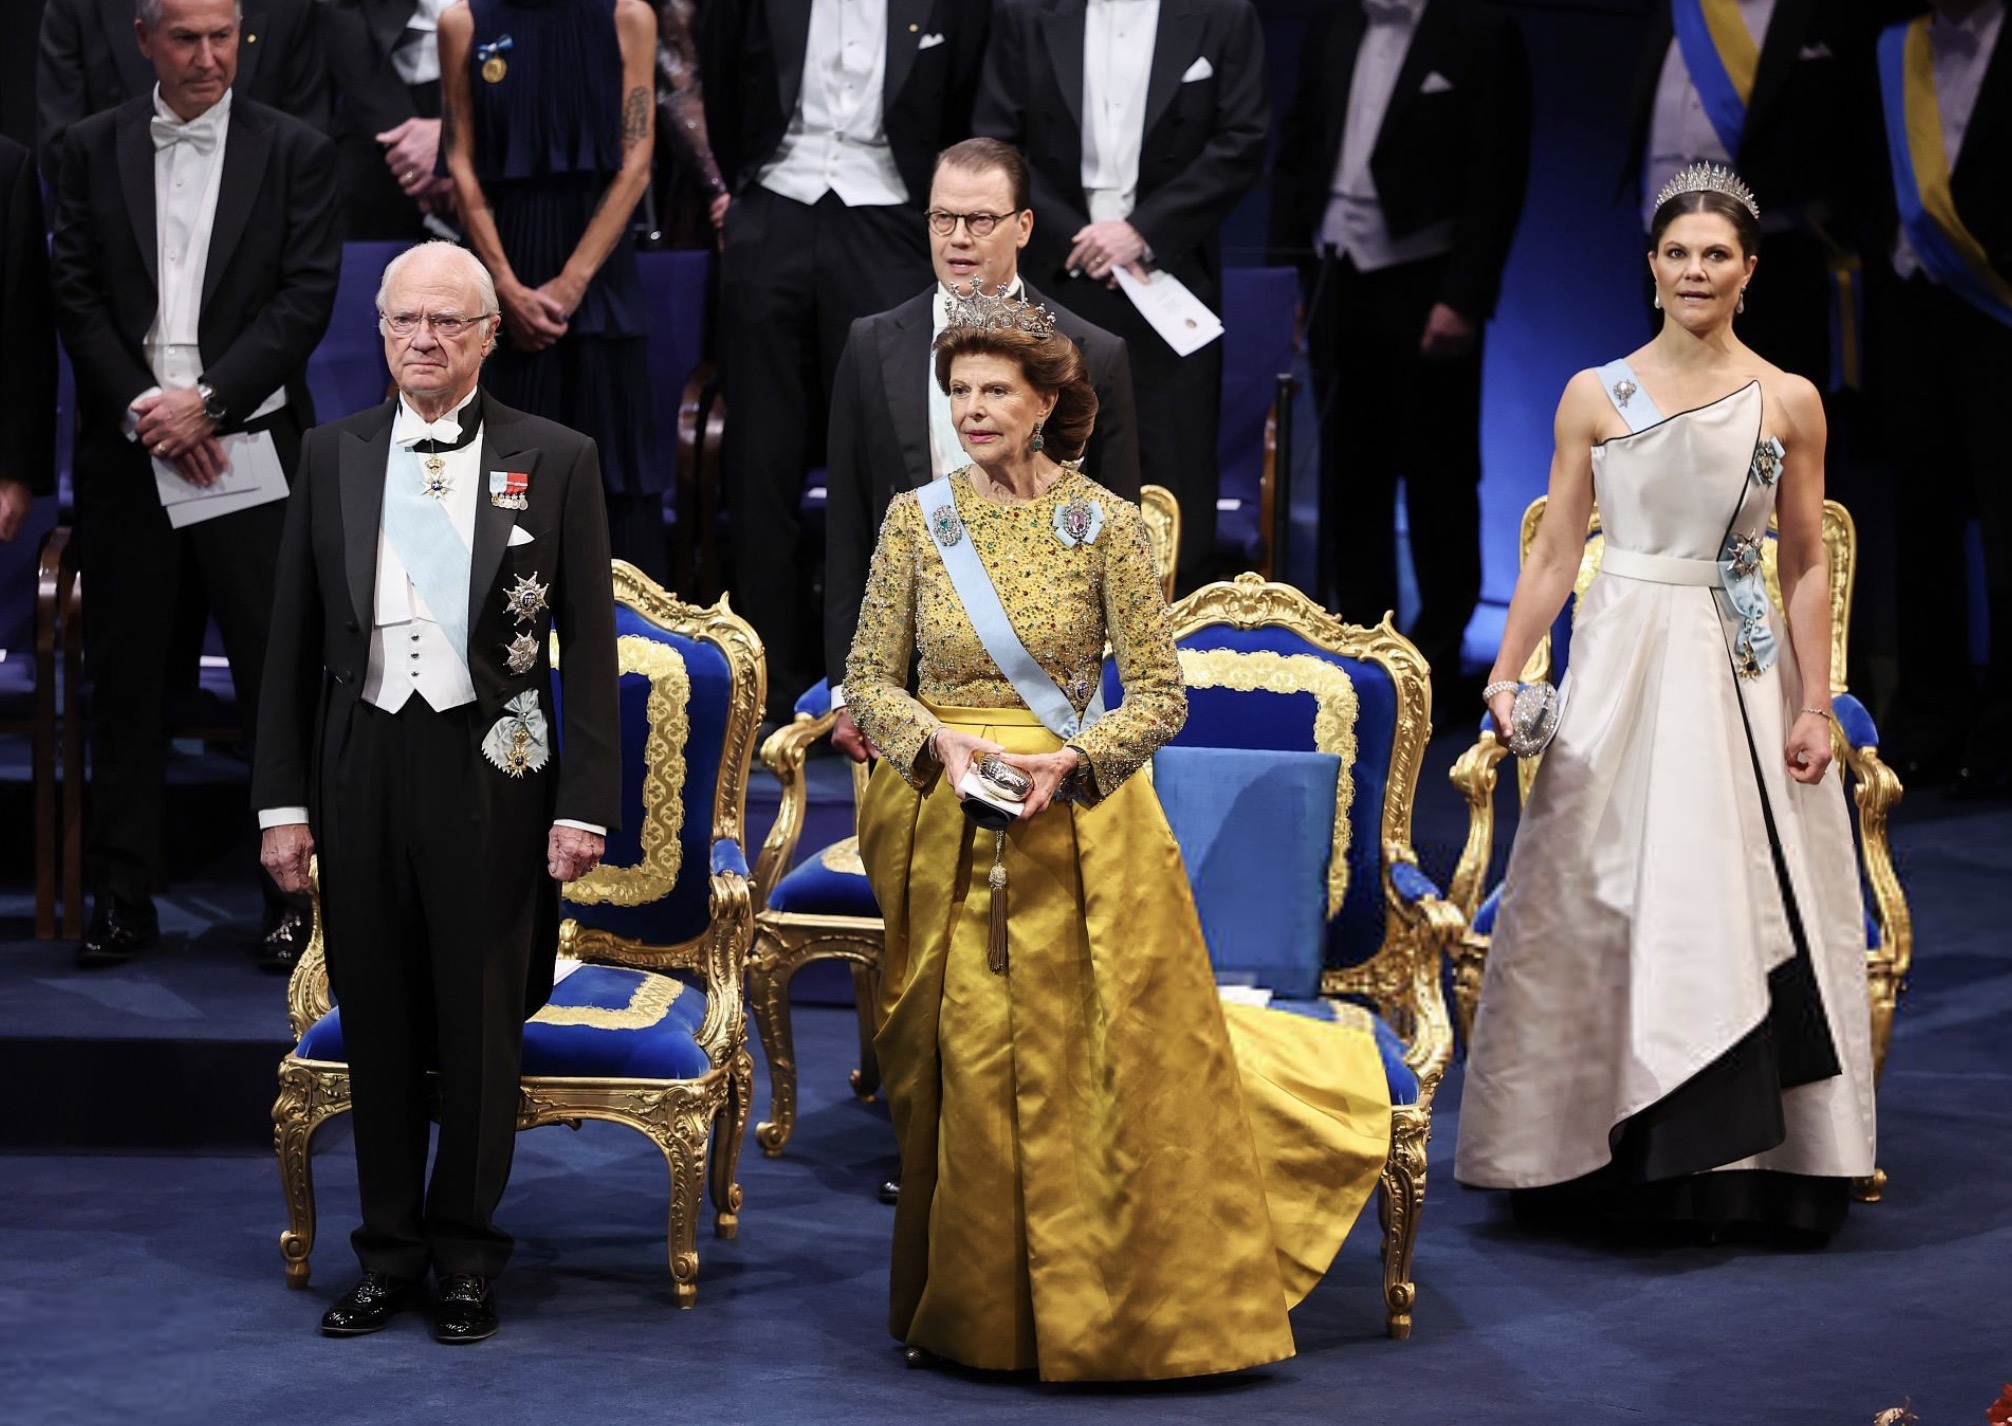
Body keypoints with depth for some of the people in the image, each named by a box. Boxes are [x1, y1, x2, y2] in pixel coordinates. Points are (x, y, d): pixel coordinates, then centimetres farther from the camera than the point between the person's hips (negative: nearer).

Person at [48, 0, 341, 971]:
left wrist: (207, 401, -12)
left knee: (279, 675, -1)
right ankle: (121, 900, 14)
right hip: (127, 453, 2)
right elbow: (74, 291, 3)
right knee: (124, 681, 6)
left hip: (247, 451, -2)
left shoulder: (293, 152, 3)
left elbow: (308, 297, -4)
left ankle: (296, 898, 8)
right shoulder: (92, 149, 7)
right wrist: (141, 408, -8)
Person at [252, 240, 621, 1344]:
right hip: (362, 765, 2)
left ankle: (464, 1251, 19)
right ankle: (389, 1247, 20)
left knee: (481, 1021, 6)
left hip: (490, 769, -2)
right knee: (376, 1016, 8)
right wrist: (282, 798, 3)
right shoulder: (332, 456, 7)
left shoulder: (554, 461, 0)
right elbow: (294, 641, 8)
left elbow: (588, 646, -2)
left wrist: (584, 802, -8)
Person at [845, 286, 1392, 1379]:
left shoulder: (1104, 523, -2)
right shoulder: (916, 518, 4)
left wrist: (1067, 763, -18)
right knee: (958, 1071, 5)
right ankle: (974, 1311, 19)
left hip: (1077, 828, -2)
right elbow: (868, 680, 6)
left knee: (1103, 1063, -1)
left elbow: (1159, 696, -2)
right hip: (939, 828, 2)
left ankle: (1110, 1308, 14)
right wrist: (940, 741, -13)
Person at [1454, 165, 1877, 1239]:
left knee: (1740, 902, -1)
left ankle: (1735, 1157, 6)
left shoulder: (1788, 403, 4)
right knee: (1602, 899, 0)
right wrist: (1506, 673, -5)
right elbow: (1553, 555, 5)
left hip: (1741, 669, 0)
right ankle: (1603, 1155, 8)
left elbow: (1807, 568, 5)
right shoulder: (1594, 396, 4)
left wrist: (1813, 706, -1)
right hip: (1622, 661, 0)